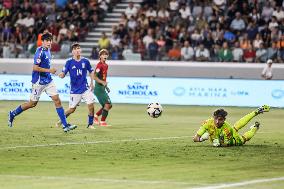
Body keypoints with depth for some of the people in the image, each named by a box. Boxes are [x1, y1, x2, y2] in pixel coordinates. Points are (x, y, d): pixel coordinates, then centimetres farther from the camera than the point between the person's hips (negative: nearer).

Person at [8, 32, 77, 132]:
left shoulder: (47, 50, 10)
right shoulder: (40, 52, -18)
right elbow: (35, 68, -23)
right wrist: (49, 70, -22)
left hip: (48, 81, 8)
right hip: (39, 82, -8)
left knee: (57, 100, -3)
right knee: (33, 103, 5)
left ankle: (65, 125, -5)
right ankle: (12, 114, 25)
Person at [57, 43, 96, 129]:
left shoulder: (85, 61, 0)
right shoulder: (69, 62, -5)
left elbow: (91, 72, 16)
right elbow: (63, 73, -8)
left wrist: (92, 83, 12)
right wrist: (61, 75, -31)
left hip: (85, 88, 1)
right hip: (74, 90, -1)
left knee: (91, 105, -13)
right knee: (72, 109, 4)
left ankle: (90, 124, 4)